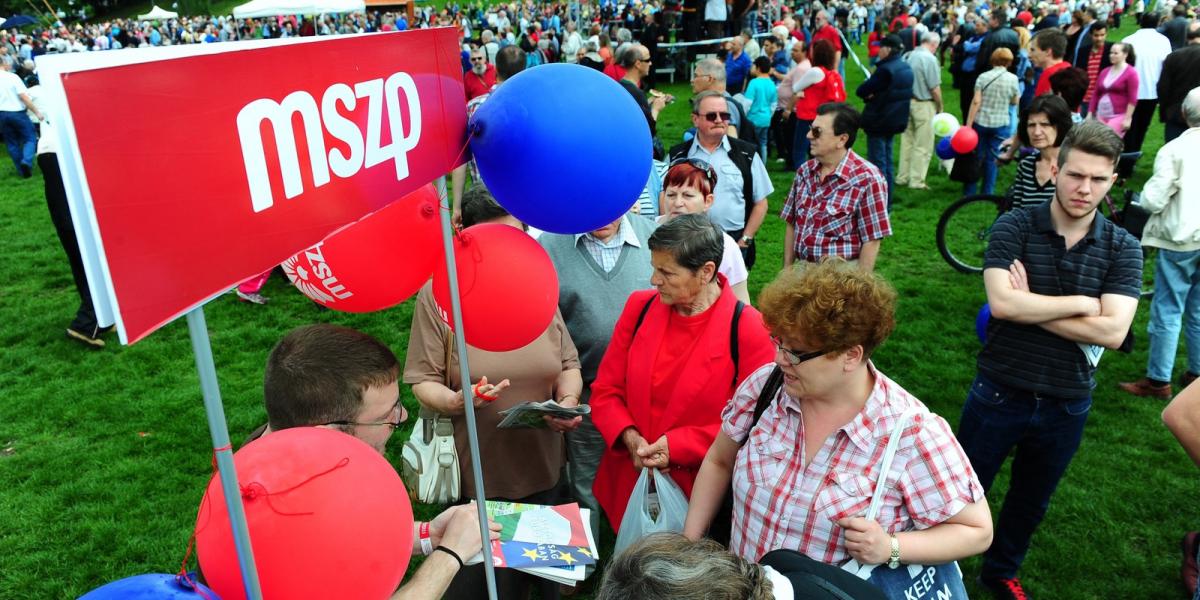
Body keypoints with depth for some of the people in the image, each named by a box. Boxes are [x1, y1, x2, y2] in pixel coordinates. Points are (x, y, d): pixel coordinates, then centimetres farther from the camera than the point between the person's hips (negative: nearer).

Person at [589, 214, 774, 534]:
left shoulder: (747, 328, -13)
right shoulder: (640, 306, -1)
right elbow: (605, 391, 4)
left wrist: (678, 446, -17)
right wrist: (629, 437, -14)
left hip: (701, 493, -3)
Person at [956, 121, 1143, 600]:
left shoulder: (1123, 249, -5)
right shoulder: (1014, 228, -11)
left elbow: (1112, 331, -18)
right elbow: (1001, 302, -25)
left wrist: (1028, 305, -19)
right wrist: (1080, 302, -17)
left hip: (1066, 407, 3)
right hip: (999, 393, -3)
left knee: (1031, 503, 23)